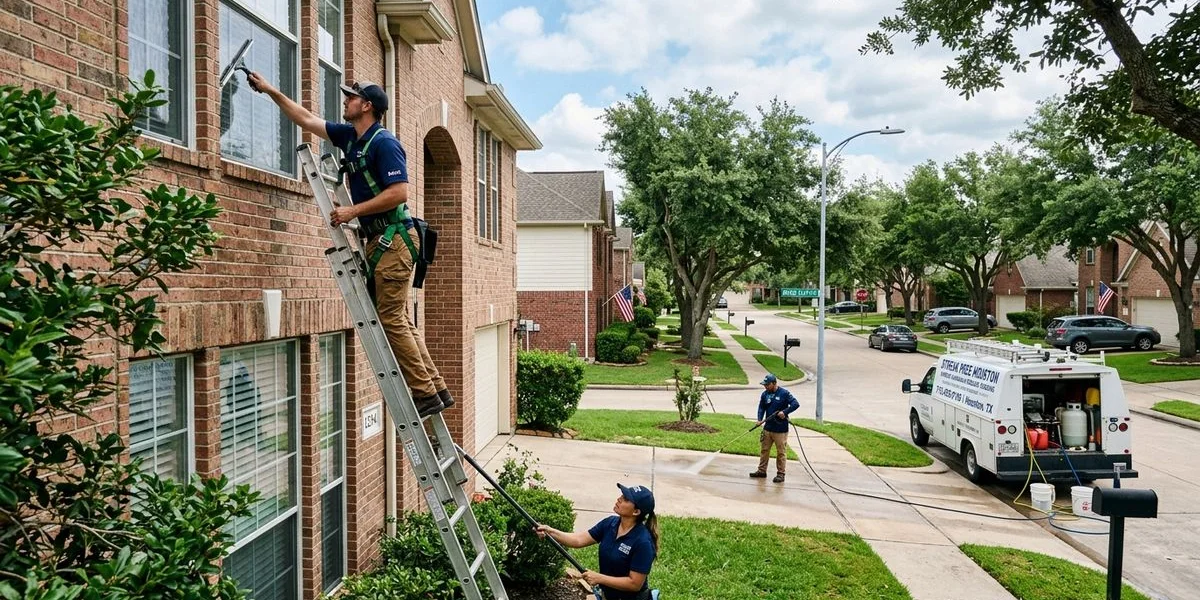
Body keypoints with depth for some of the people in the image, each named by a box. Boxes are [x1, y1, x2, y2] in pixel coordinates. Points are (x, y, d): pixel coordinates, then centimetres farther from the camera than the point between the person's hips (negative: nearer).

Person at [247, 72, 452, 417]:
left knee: (392, 319, -10)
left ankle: (426, 394, -5)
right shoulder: (350, 136, 16)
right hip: (377, 239, 9)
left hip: (394, 238, -9)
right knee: (398, 320, 7)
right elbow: (306, 120, 26)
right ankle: (437, 389, 10)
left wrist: (353, 211, -17)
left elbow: (399, 192, -20)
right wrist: (270, 91, 26)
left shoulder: (384, 143, -11)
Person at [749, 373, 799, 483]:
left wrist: (785, 412, -22)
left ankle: (781, 474, 10)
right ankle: (762, 471, 23)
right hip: (767, 428, 5)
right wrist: (760, 419, -7)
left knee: (781, 452, 2)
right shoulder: (765, 394, 5)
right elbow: (761, 407, 10)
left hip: (780, 430, -5)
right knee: (764, 450, 12)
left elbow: (796, 404, -12)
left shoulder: (784, 393, -10)